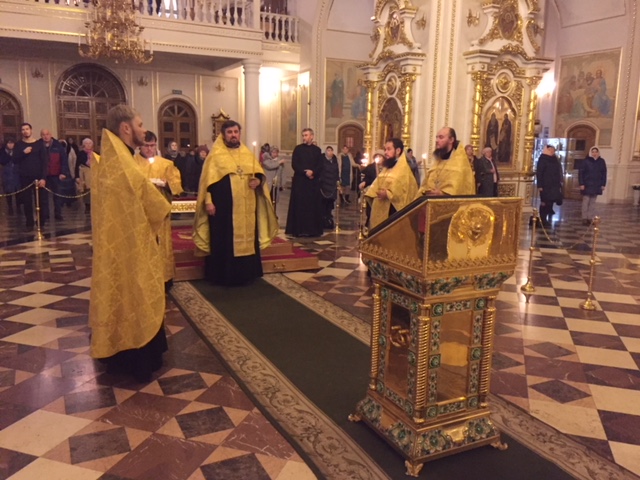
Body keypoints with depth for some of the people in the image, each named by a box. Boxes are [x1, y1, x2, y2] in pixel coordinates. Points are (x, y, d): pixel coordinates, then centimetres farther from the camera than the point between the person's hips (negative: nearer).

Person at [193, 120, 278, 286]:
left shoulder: (247, 153, 13)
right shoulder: (215, 154, 0)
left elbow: (259, 173, 14)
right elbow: (208, 180, -5)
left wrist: (258, 180, -9)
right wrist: (208, 201, -14)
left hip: (246, 206, 5)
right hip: (223, 206, -4)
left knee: (246, 239, 9)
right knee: (224, 241, 0)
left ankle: (245, 273, 20)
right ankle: (223, 275, 9)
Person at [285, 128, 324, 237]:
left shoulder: (317, 150, 8)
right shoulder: (298, 149, 3)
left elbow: (320, 166, 2)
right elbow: (294, 164, -4)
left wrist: (312, 172, -16)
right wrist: (305, 172, -16)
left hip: (313, 182, 2)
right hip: (299, 181, -2)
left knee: (313, 205, 3)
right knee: (299, 205, -2)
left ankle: (312, 229, 8)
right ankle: (299, 229, 1)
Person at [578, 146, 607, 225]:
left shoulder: (602, 161, 3)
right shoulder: (586, 161, -8)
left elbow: (604, 173, 8)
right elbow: (580, 172, -8)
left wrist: (603, 184, 3)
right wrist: (581, 184, -14)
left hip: (597, 185, 3)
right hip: (587, 185, -3)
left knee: (593, 202, 9)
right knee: (586, 201, -1)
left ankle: (590, 218, 15)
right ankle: (584, 218, 5)